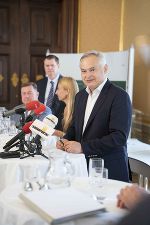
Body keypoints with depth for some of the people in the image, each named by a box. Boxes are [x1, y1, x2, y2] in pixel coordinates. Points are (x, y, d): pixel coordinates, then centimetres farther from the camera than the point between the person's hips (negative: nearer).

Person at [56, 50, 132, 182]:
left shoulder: (119, 96, -14)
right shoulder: (80, 96, 11)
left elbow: (120, 136, -22)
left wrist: (83, 147, -23)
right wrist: (66, 140, -1)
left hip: (109, 170, -6)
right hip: (82, 166, 6)